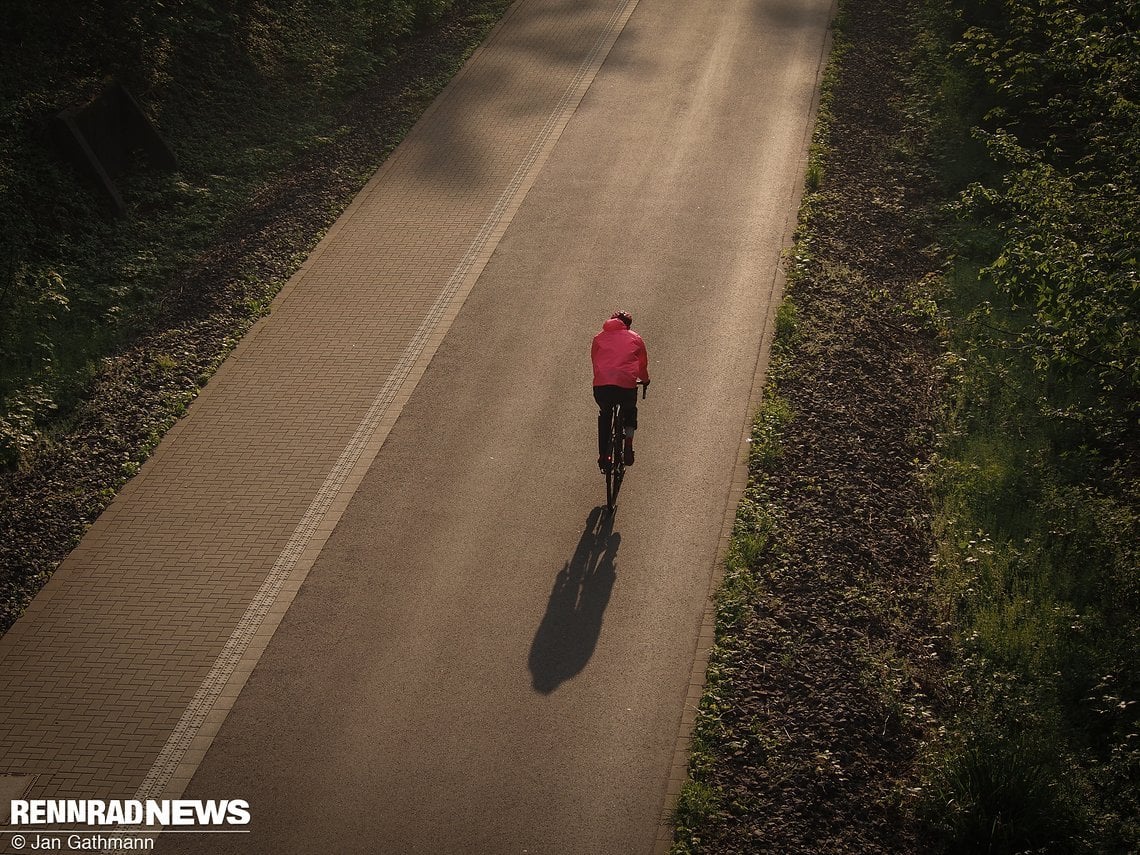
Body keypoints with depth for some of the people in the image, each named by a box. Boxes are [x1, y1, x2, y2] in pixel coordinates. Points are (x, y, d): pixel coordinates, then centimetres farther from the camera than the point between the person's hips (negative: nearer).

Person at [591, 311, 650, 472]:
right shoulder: (635, 339, 19)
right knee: (630, 410, 33)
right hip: (626, 386, -1)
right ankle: (629, 440, 10)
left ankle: (603, 457, 25)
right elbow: (643, 364, 26)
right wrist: (645, 380, 47)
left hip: (601, 386, 1)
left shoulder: (599, 338, 21)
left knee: (604, 415, 30)